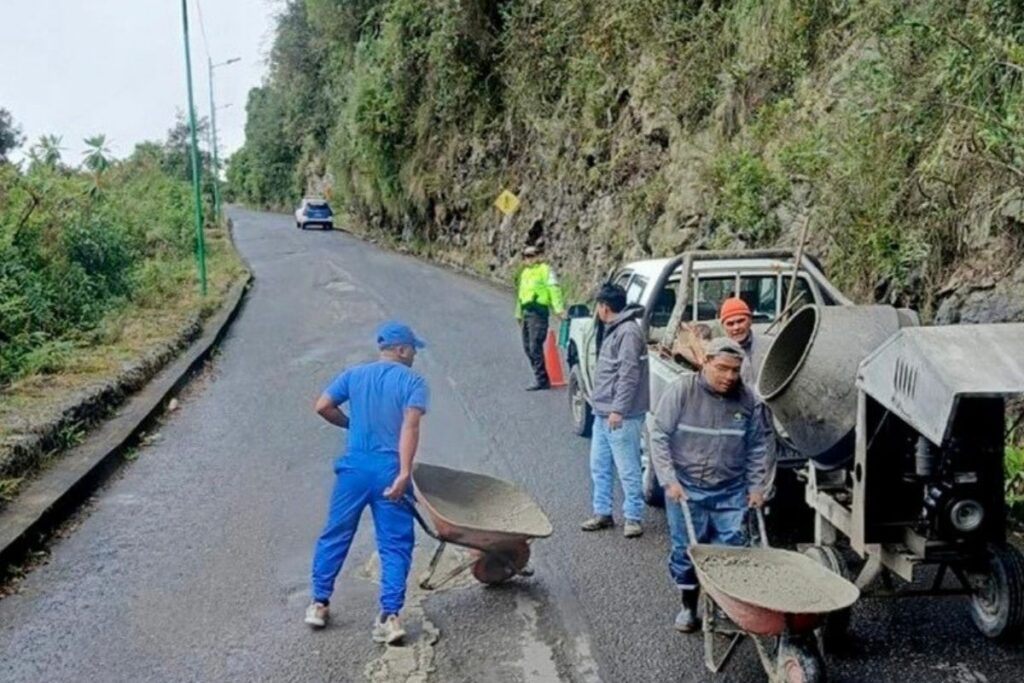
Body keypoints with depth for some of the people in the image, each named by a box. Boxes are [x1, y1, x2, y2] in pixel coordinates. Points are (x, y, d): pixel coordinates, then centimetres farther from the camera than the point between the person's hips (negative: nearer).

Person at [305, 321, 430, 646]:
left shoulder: (354, 375, 8)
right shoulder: (414, 382, -2)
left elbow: (323, 406, 1)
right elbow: (410, 427, -16)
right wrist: (404, 473, -21)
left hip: (355, 465, 3)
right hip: (390, 470, -3)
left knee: (335, 535, 16)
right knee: (394, 545, 4)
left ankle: (319, 604, 23)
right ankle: (389, 616, -2)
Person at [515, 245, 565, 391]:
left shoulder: (545, 270, -3)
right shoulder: (524, 272, 23)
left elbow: (554, 289, -14)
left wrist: (558, 308, -24)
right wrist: (519, 313, 30)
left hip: (538, 312, -9)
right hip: (526, 313, 9)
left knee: (535, 347, -14)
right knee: (528, 347, 9)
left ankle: (541, 380, -10)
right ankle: (541, 379, 17)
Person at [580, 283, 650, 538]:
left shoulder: (629, 332, -15)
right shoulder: (614, 330, 16)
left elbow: (629, 374, -21)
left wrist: (618, 410, -22)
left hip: (621, 417, -10)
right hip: (603, 414, 10)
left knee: (627, 469, -2)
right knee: (599, 466, 14)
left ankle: (633, 517, 7)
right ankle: (602, 513, 24)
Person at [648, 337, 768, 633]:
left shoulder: (746, 398, -1)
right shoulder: (682, 390, -11)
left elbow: (756, 447, 10)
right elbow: (659, 436, -8)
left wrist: (756, 486, 7)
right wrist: (670, 480, -12)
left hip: (730, 492, 2)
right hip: (686, 488, -2)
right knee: (686, 550, 7)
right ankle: (689, 606, 26)